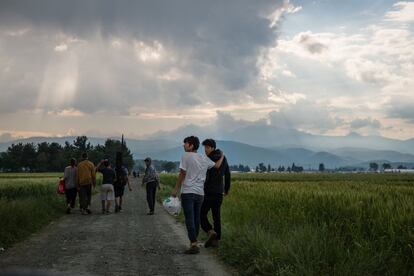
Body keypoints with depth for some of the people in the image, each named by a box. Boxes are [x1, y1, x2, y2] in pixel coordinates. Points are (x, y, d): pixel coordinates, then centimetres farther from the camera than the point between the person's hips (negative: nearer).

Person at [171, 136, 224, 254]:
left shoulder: (186, 156, -6)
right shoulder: (204, 158, 11)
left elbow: (182, 174, -7)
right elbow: (217, 166, 25)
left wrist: (176, 189, 0)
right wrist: (222, 157, 44)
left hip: (188, 192, -6)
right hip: (200, 193, 6)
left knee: (189, 219, -7)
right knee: (196, 218, 13)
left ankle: (194, 244, -13)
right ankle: (193, 242, 22)